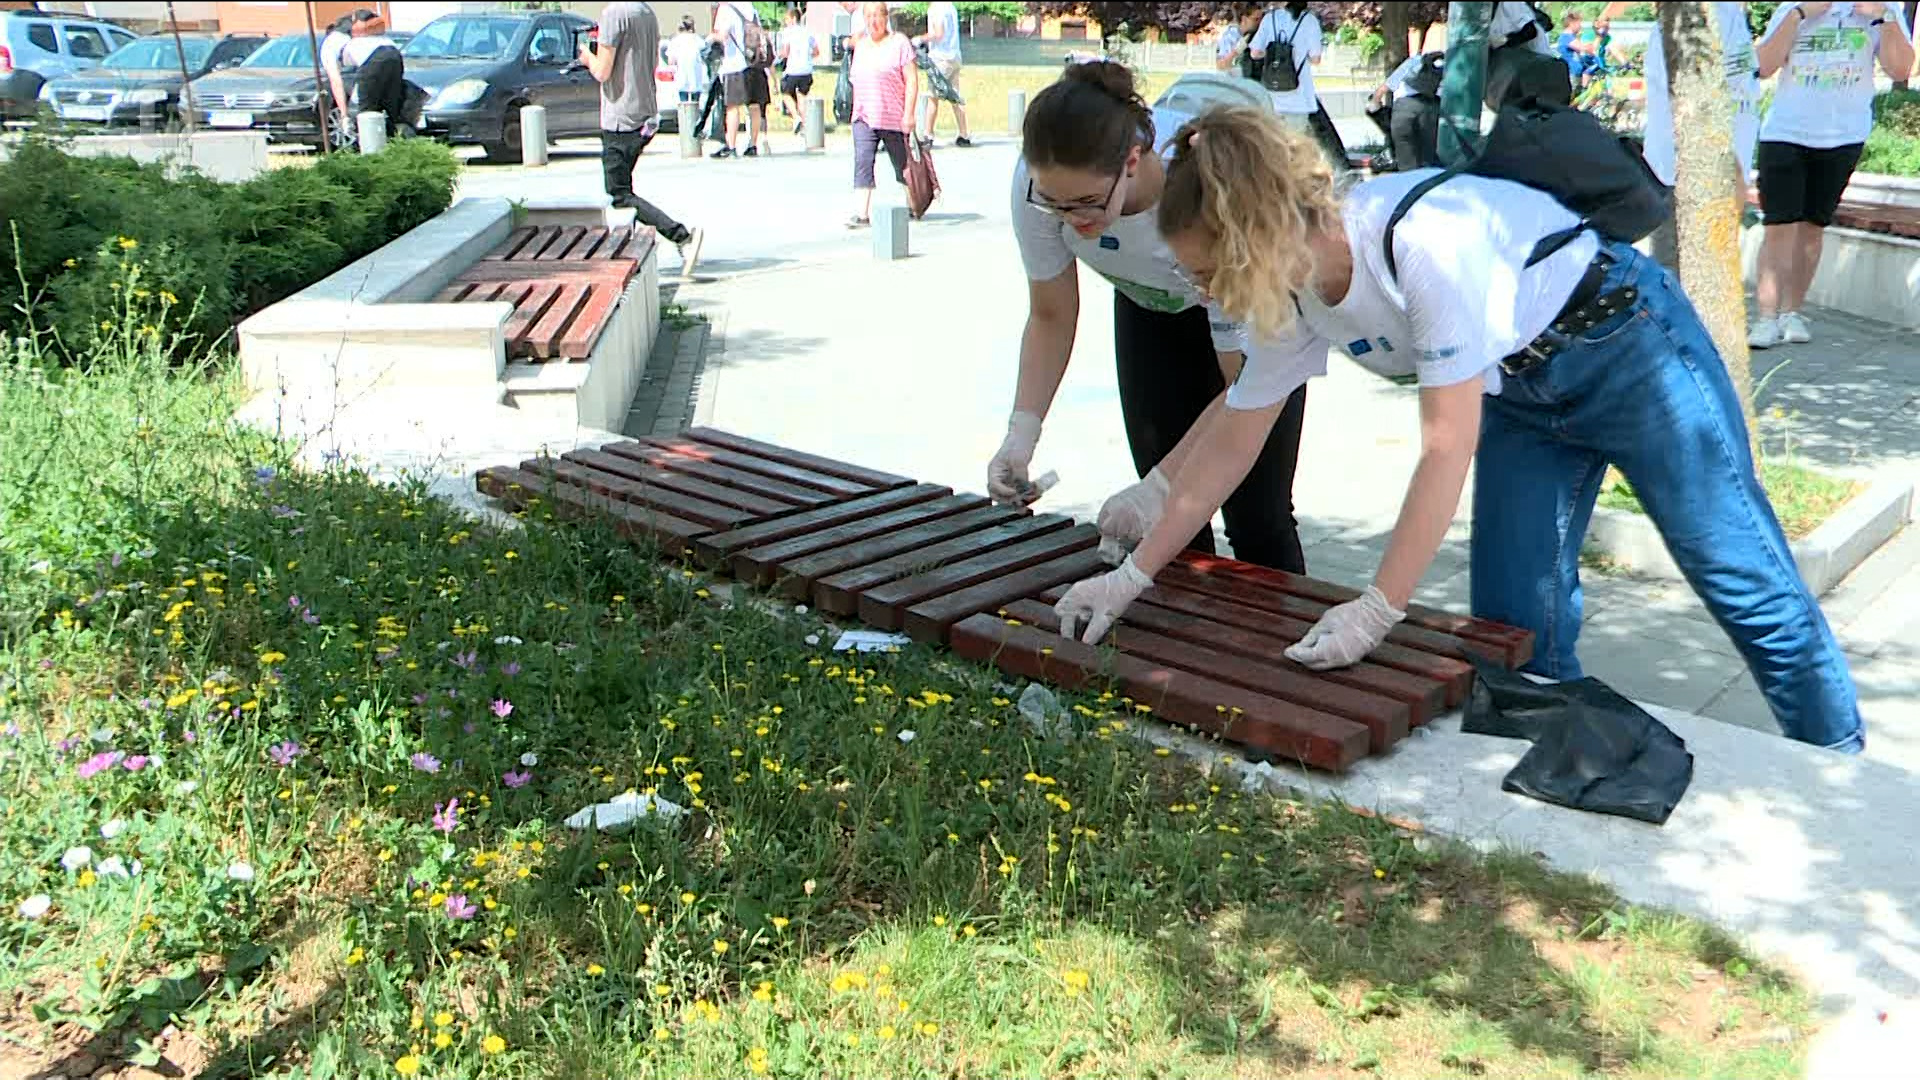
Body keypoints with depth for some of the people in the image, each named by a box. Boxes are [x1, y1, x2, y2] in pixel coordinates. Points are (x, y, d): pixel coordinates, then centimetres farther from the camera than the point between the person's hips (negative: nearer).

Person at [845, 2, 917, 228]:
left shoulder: (899, 42, -4)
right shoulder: (861, 45, 14)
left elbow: (912, 80, -8)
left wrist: (908, 113, -16)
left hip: (894, 118, -4)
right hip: (864, 117, 4)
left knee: (902, 165, 10)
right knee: (863, 162, -14)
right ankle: (861, 213, -21)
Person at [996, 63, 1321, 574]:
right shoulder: (1038, 182, -30)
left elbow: (1245, 384, -32)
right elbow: (1050, 316, -12)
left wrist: (1158, 488, -38)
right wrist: (1021, 433, -25)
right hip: (1149, 306, 4)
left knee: (1257, 520, -5)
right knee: (1167, 519, 2)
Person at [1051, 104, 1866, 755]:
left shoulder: (1425, 240, -38)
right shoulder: (1292, 292, -13)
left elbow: (1448, 447, -33)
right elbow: (1230, 443, -6)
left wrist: (1378, 610, -31)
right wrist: (1131, 576, -8)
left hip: (1626, 344, -7)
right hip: (1521, 390, 7)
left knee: (1745, 585, 6)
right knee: (1511, 620, 2)